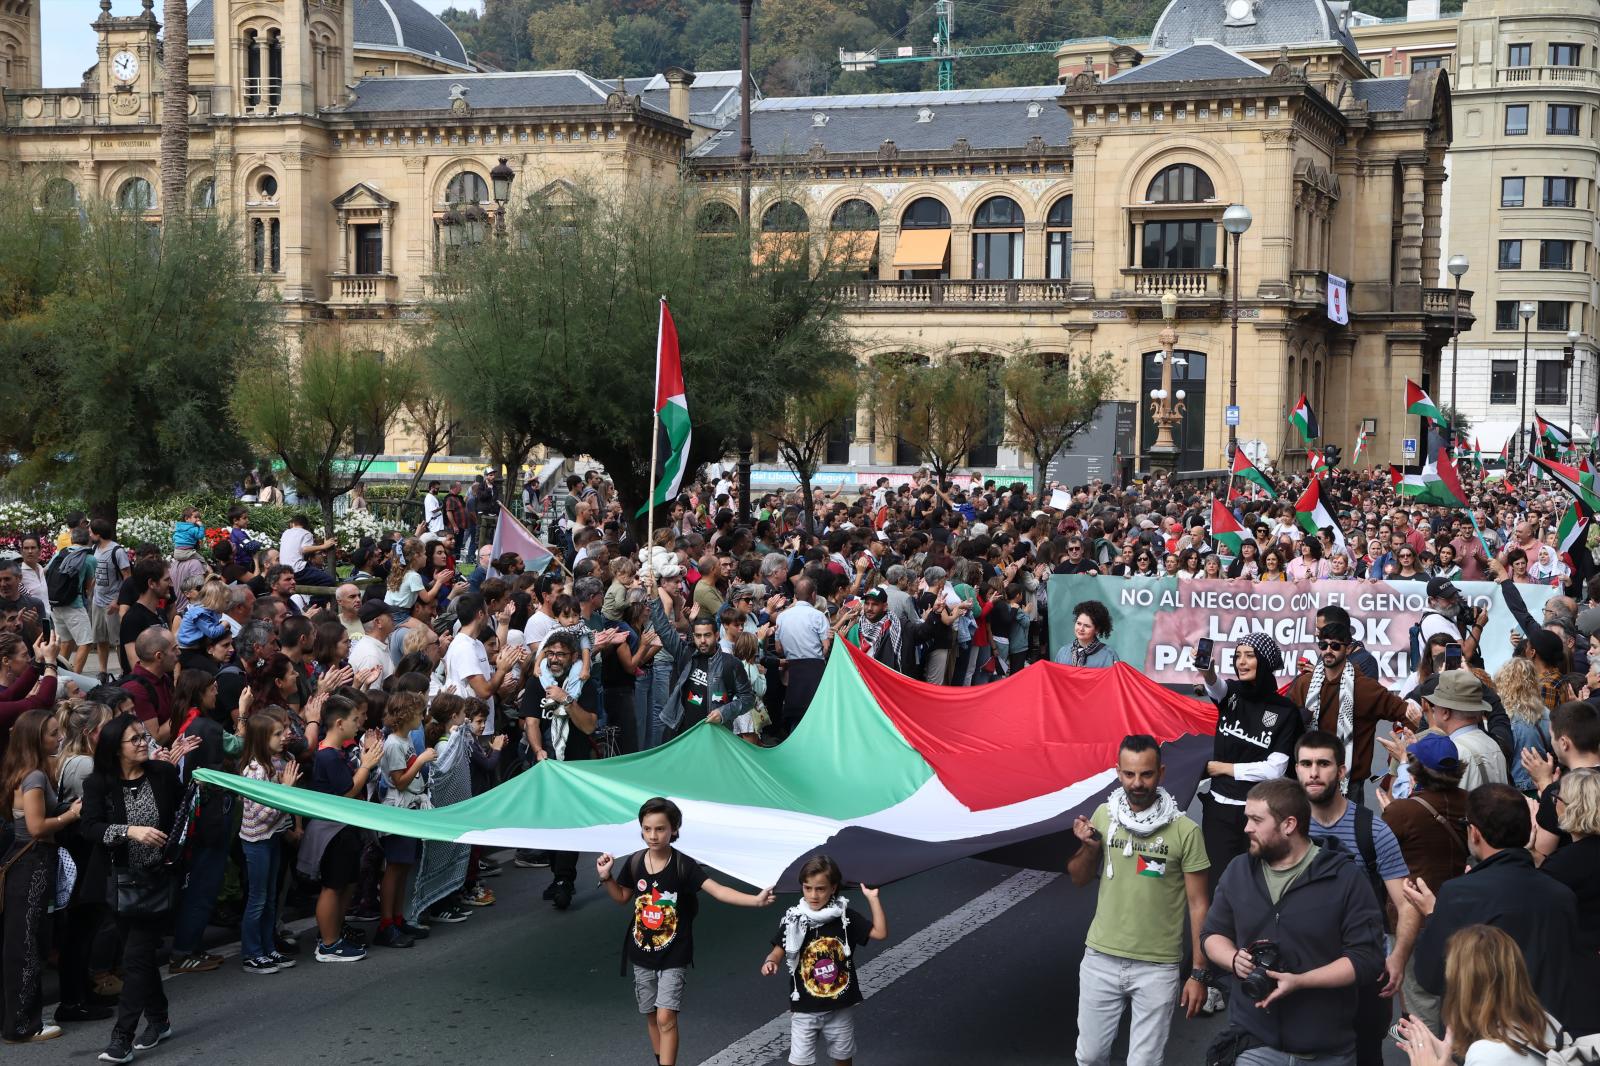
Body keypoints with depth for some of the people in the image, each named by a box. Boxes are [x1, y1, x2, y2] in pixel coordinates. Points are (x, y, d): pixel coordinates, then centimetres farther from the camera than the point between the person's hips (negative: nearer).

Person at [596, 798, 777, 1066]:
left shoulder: (683, 865, -16)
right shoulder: (634, 863, -4)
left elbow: (718, 890, -26)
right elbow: (622, 897, 13)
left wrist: (756, 899, -40)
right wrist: (606, 878, -5)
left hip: (674, 955, -4)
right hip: (642, 953, 4)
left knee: (666, 1018, -12)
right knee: (651, 1016, 15)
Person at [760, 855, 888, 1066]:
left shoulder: (845, 916, -9)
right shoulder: (793, 919, -9)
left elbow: (880, 933, -10)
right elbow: (780, 950, -1)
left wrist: (873, 898, -15)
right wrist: (770, 962, -23)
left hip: (840, 1006, 1)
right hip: (805, 1008, -1)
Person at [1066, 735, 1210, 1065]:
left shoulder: (1185, 831, -12)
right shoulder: (1103, 815, -1)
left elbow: (1198, 905, -5)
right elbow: (1078, 879, 12)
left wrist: (1199, 973, -5)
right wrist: (1089, 848, -9)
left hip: (1158, 967, -3)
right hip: (1101, 958, 3)